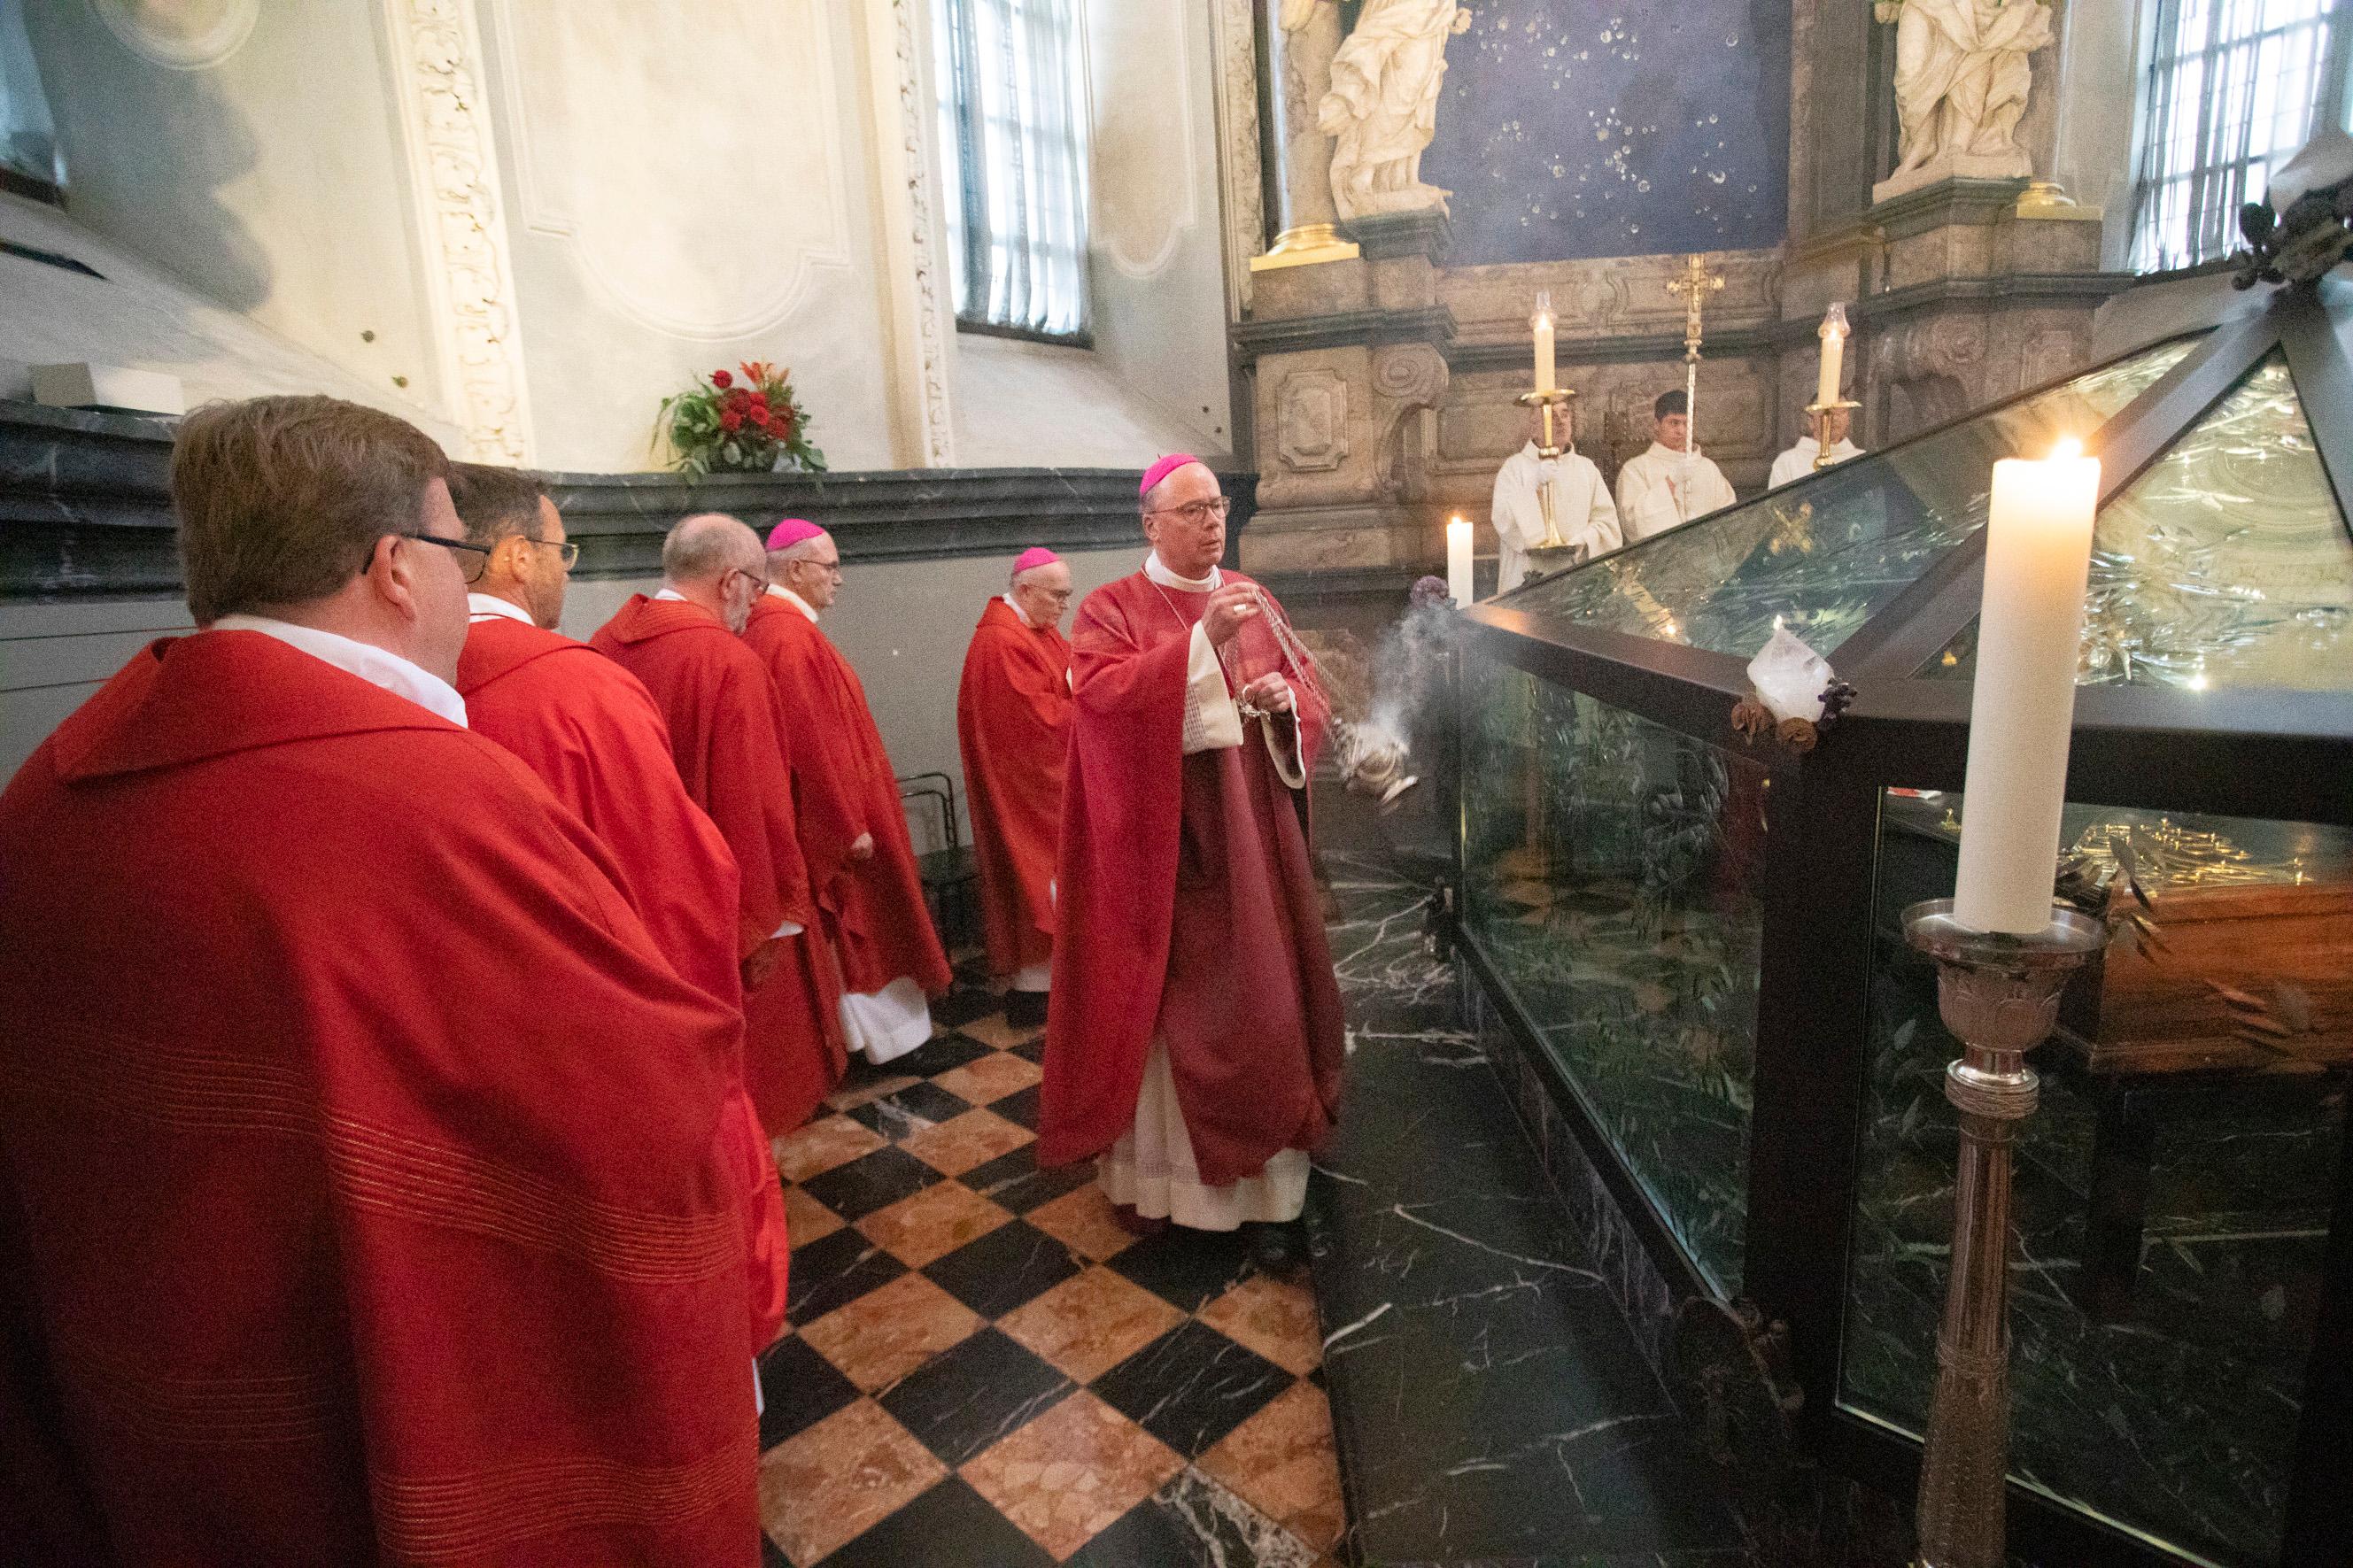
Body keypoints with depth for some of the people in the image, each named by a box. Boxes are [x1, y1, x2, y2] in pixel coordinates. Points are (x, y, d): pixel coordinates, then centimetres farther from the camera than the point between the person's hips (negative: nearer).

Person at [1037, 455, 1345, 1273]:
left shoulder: (1254, 600, 13)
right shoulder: (1110, 608, 1)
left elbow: (1313, 697, 14)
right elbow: (1103, 694, -18)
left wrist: (1287, 701, -10)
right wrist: (1202, 640, -26)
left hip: (1249, 831, 3)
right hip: (1159, 840, -3)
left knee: (1259, 998, 3)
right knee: (1163, 1005, 4)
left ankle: (1267, 1189, 13)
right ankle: (1160, 1168, 22)